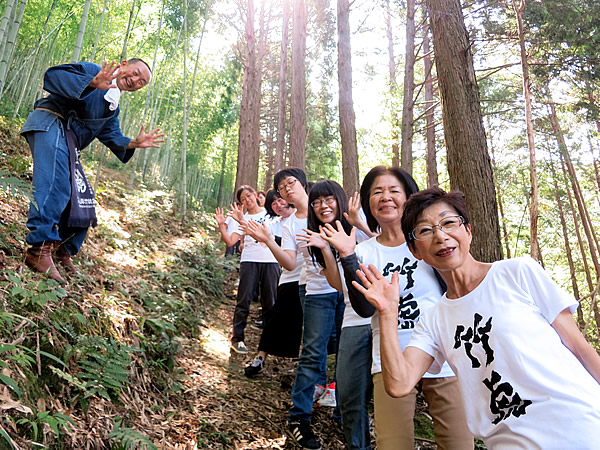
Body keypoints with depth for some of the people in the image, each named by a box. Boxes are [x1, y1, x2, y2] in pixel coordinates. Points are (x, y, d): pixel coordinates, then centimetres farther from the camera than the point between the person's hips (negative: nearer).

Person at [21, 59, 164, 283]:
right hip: (50, 122, -9)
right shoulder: (92, 70, 2)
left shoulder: (113, 108, 26)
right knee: (56, 184, -28)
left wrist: (134, 143, 0)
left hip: (70, 144, 9)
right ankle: (40, 250, -31)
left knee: (81, 200, 6)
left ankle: (63, 252, 19)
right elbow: (53, 74, -13)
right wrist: (91, 83, -29)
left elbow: (112, 136, 19)